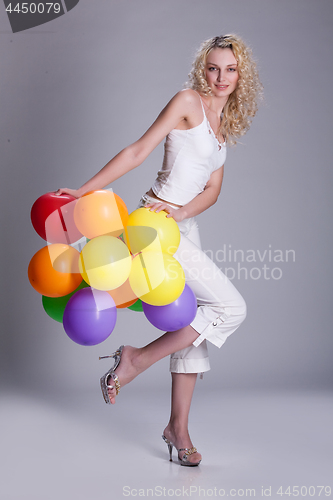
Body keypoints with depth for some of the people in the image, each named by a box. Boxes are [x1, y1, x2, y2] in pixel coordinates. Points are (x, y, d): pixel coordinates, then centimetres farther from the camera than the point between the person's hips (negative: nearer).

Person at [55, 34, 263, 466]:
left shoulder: (224, 124, 18)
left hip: (184, 225, 8)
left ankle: (178, 427, 18)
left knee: (191, 322, 8)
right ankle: (136, 360, -3)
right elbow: (138, 151, -7)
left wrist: (182, 210, -10)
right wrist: (84, 191, -11)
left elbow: (213, 190, 10)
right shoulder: (188, 101, -4)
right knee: (231, 307, -12)